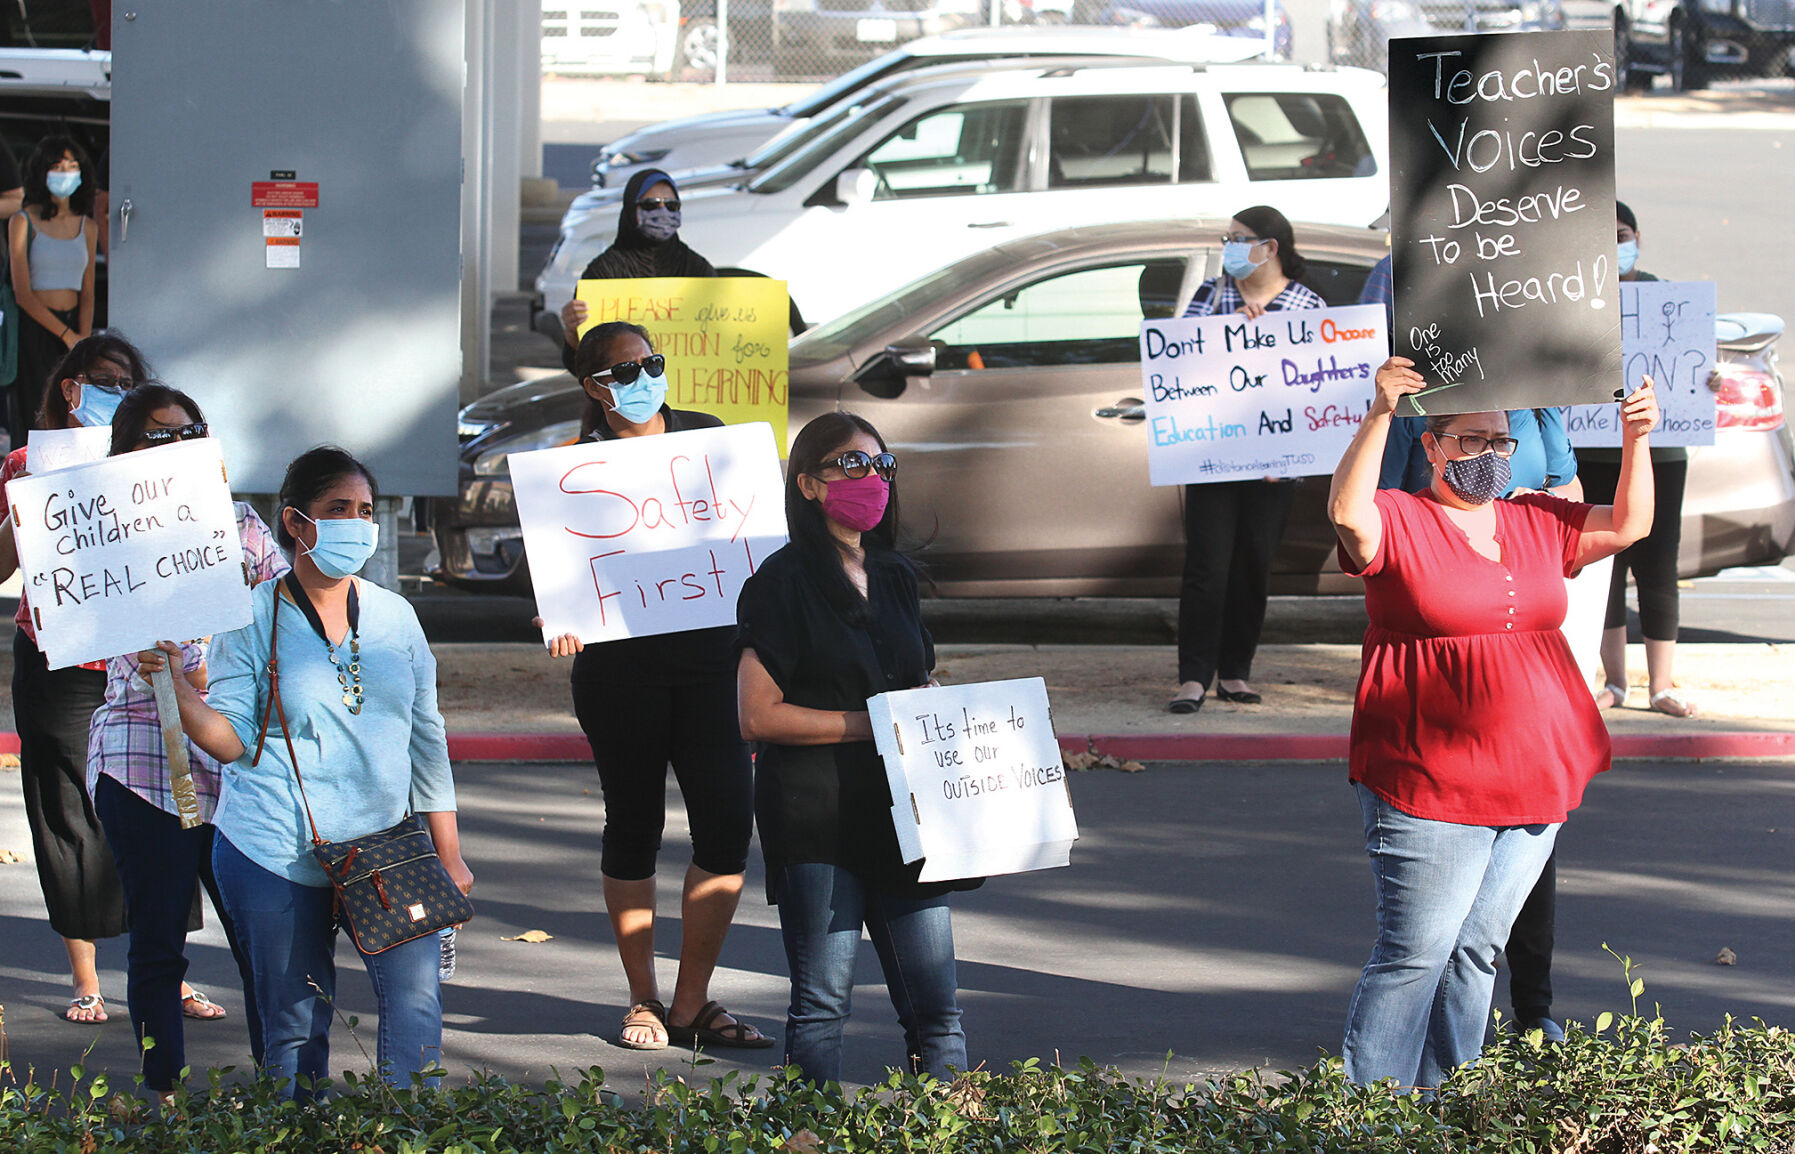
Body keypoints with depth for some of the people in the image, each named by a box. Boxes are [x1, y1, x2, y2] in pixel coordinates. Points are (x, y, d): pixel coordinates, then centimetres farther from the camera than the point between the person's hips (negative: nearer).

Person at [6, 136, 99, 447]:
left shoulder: (86, 226, 11)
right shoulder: (23, 222, -2)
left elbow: (87, 293, 11)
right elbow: (22, 293, -7)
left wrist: (84, 340, -5)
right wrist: (67, 336, -11)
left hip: (72, 327, 4)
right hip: (32, 329, -4)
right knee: (33, 419, -6)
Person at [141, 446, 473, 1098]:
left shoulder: (395, 616, 10)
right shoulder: (251, 620, 0)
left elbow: (427, 739, 15)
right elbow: (232, 741, -5)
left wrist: (449, 853, 13)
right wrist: (174, 683, -21)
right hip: (278, 853, -3)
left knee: (416, 1003, -13)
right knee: (293, 1024, 2)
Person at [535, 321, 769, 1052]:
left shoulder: (707, 437, 10)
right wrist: (564, 618, -23)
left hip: (710, 656, 2)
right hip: (620, 667, -2)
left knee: (728, 823, -5)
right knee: (634, 825, 5)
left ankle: (692, 1003, 6)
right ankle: (643, 1000, 18)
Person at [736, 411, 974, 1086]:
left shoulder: (895, 579, 17)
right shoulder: (783, 584, -5)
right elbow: (758, 715, -11)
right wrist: (871, 724, -13)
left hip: (900, 812, 6)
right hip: (815, 822, -6)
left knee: (936, 1008, 1)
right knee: (821, 1005, -3)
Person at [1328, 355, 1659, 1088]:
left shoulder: (1537, 525, 14)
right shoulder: (1399, 522, -5)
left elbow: (1628, 525, 17)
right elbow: (1347, 512, -25)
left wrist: (1636, 442, 1)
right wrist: (1380, 416, -34)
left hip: (1534, 782, 6)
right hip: (1429, 788, -6)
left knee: (1477, 951, 11)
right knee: (1415, 956, -7)